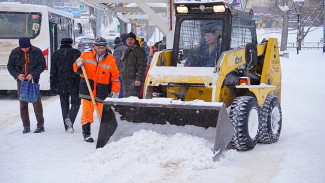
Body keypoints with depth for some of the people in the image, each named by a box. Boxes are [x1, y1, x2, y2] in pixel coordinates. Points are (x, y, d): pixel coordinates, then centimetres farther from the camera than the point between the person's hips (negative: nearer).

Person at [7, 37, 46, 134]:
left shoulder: (37, 51, -4)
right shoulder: (14, 52, 1)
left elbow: (42, 65, -2)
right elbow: (10, 66, 6)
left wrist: (33, 74, -15)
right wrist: (17, 75, -12)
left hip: (33, 80, -2)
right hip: (21, 81, 2)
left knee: (36, 103, -5)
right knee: (23, 104, 4)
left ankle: (40, 126, 2)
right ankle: (26, 127, 11)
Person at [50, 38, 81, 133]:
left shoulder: (55, 54, 6)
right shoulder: (76, 52, -1)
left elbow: (53, 72, 6)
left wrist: (53, 86, 9)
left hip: (61, 84, 2)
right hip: (74, 83, -2)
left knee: (64, 105, 10)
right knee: (76, 103, 6)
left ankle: (67, 127, 8)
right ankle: (70, 118, -20)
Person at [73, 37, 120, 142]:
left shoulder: (111, 60, 3)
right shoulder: (85, 55, 4)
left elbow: (115, 77, 6)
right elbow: (77, 69, 13)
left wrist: (115, 91, -1)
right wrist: (78, 64, -10)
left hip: (102, 91, 0)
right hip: (87, 89, 0)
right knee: (87, 112, -2)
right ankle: (86, 134, 9)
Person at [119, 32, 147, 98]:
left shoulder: (139, 50, -7)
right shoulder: (126, 51, 20)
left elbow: (142, 66, -14)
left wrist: (138, 79, -20)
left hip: (134, 79, -8)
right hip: (125, 79, 8)